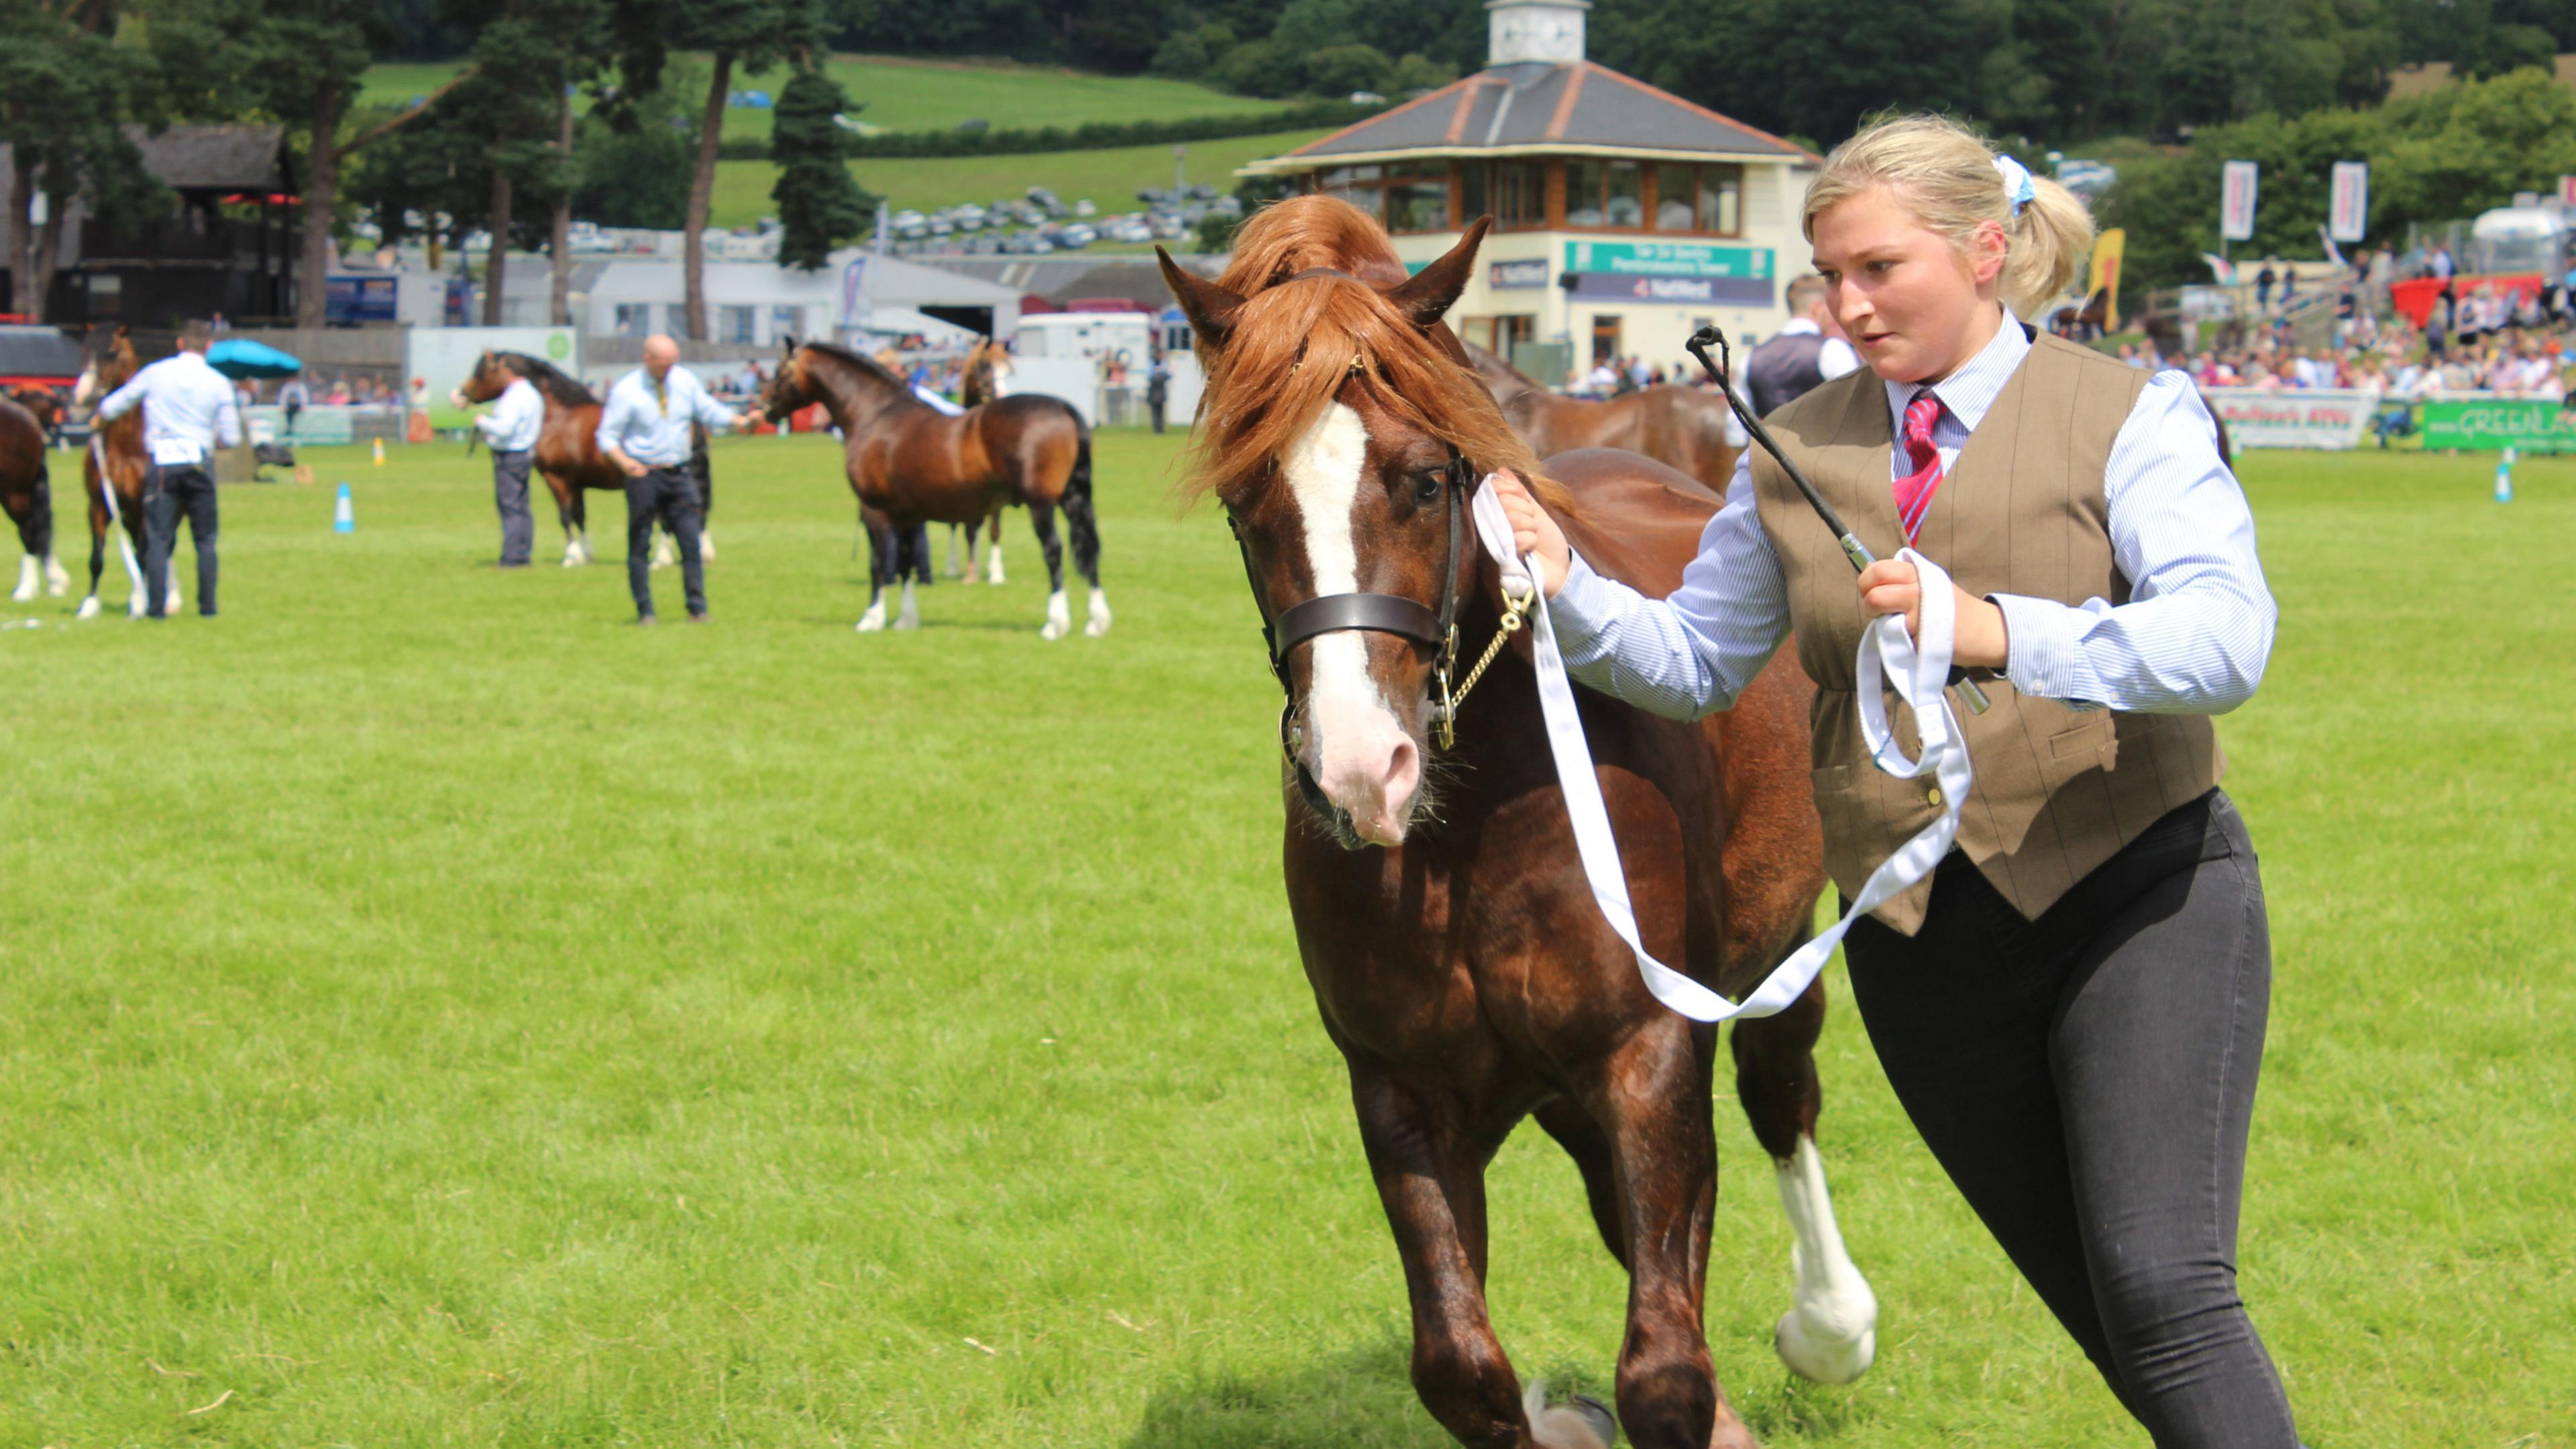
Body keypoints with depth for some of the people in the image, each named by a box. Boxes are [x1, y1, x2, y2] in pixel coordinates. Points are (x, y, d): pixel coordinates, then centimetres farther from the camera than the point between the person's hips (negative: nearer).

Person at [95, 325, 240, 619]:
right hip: (200, 465, 0)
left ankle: (156, 606, -4)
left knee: (158, 538, 2)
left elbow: (111, 408, 11)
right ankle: (207, 605, 7)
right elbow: (232, 438, 2)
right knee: (205, 540, 10)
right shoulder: (219, 383, 2)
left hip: (161, 465, 0)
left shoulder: (155, 374, 4)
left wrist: (99, 419, 33)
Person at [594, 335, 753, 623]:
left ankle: (697, 609, 5)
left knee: (691, 540, -1)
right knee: (640, 545, 1)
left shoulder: (686, 380, 4)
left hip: (678, 474, 3)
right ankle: (644, 611, 10)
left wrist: (742, 421, -4)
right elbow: (607, 436, -8)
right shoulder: (626, 391, -8)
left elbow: (709, 412, 12)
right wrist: (624, 462, -26)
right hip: (643, 474, -3)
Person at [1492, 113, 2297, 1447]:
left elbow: (2226, 638, -22)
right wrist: (1567, 588, -7)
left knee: (2164, 1288, -19)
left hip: (2137, 893, -4)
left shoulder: (2132, 418, -6)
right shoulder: (1797, 455, 7)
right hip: (1918, 933, 4)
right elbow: (1697, 659, 13)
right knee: (2110, 1320, 10)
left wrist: (2003, 631, -38)